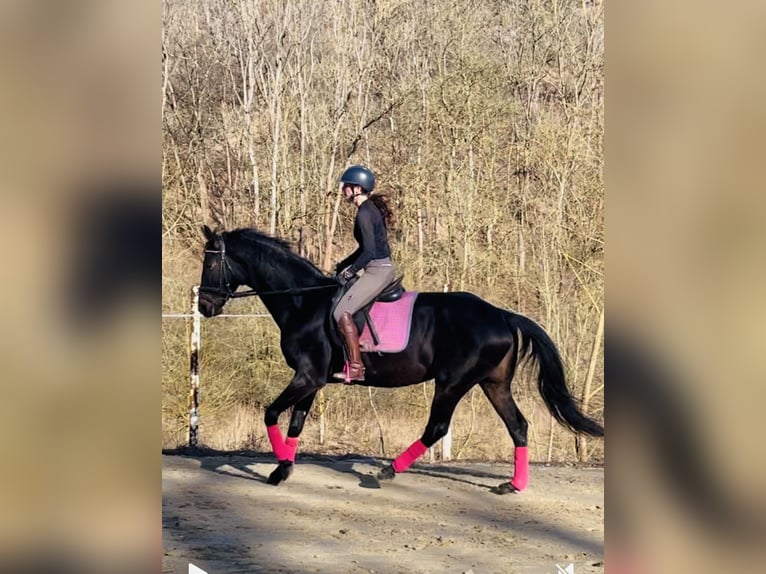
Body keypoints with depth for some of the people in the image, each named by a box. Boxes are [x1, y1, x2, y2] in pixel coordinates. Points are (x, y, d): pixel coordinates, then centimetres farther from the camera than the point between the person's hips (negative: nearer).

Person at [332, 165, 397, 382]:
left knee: (342, 312, -16)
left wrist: (349, 272, -10)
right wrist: (342, 265, 18)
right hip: (383, 269, 11)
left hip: (378, 271, -11)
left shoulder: (364, 213, -16)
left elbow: (369, 252, -21)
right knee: (338, 298, 22)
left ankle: (355, 368, -19)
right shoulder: (371, 209, 14)